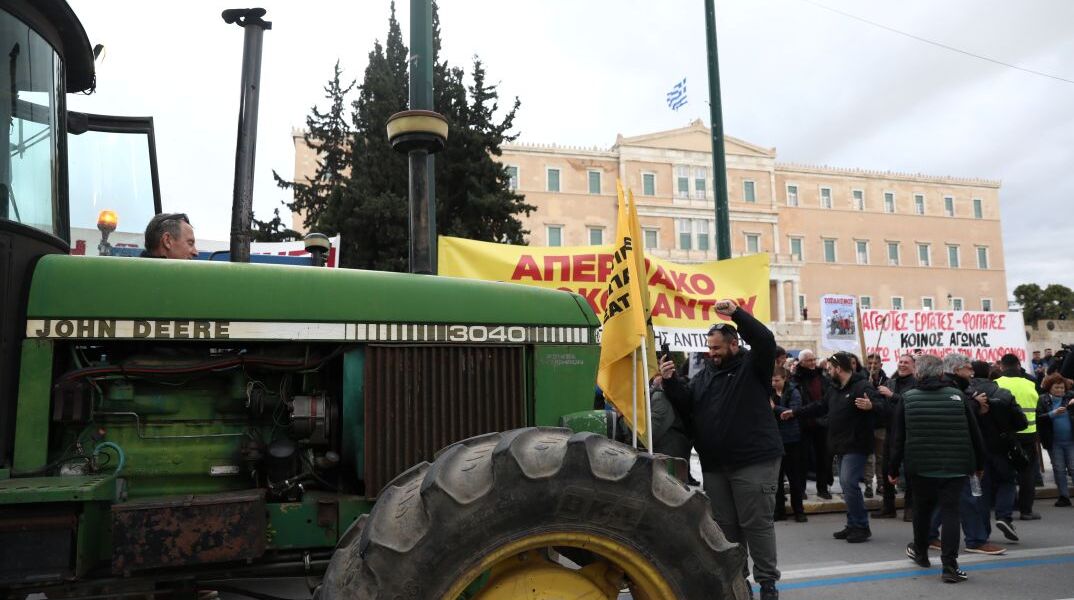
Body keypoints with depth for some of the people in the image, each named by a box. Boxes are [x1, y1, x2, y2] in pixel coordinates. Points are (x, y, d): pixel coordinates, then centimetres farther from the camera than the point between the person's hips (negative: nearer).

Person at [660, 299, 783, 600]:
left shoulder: (752, 365, 1)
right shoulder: (705, 374, 15)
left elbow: (765, 340, -17)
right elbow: (685, 405, 10)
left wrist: (736, 313, -25)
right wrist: (670, 382, -6)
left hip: (754, 461, -5)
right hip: (715, 465, 6)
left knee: (757, 524, -1)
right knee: (725, 525, 13)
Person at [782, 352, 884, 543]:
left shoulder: (862, 386, -15)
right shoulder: (835, 389, 15)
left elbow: (881, 405, -27)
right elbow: (820, 407, 26)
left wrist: (871, 405, -50)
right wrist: (795, 413, 30)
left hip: (856, 446, -9)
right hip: (842, 446, 9)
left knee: (849, 483, -15)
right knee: (847, 485, 12)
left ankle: (862, 527, -4)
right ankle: (853, 525, 20)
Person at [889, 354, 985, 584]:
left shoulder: (907, 399, -3)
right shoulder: (958, 396, -1)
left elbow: (899, 439, -1)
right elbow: (974, 435, 5)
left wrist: (893, 470, 6)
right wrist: (978, 464, 18)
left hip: (921, 467, 0)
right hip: (954, 468, 0)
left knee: (922, 509, 19)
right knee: (950, 512, 1)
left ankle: (920, 553, 37)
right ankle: (950, 567, -5)